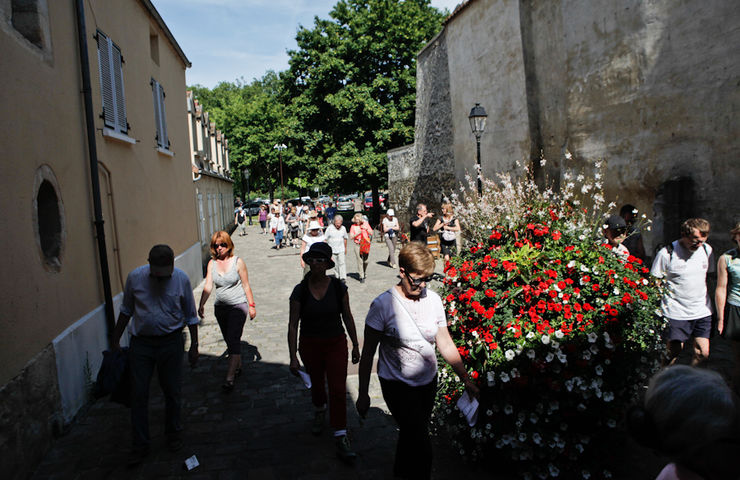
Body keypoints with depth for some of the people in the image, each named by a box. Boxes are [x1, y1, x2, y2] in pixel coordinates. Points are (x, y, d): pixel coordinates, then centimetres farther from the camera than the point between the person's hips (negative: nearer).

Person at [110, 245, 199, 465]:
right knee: (138, 394, 4)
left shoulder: (181, 279, -9)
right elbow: (126, 310, 8)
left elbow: (191, 315, 1)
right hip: (141, 342, 1)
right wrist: (115, 340, 11)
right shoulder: (135, 277, -7)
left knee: (172, 391, 10)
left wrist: (194, 345, 1)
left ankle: (174, 434, 32)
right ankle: (140, 445, 18)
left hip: (170, 342, -1)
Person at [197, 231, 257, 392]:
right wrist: (202, 304, -19)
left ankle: (229, 378, -13)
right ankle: (238, 366, 35)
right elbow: (208, 286, -5)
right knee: (229, 340, 15)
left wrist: (251, 305, -2)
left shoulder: (237, 262, -8)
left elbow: (246, 285, -2)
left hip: (238, 305, -5)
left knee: (233, 339, -13)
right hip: (220, 307, 5)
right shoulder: (212, 263, 2)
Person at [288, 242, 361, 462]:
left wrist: (355, 345, 4)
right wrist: (293, 357, -12)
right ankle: (319, 411, 53)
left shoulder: (338, 287, -10)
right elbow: (293, 325, -9)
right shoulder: (300, 291, -12)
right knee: (317, 384, 20)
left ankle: (341, 440, 4)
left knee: (338, 389, -5)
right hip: (310, 345, 1)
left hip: (336, 344, -1)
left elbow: (347, 317, 1)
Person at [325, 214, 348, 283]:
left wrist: (345, 248, 22)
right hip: (332, 250, -1)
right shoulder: (329, 228, -7)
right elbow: (325, 239, 0)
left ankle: (343, 278, -14)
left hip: (341, 249, 1)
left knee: (342, 263, -11)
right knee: (335, 264, 5)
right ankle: (338, 277, 18)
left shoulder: (343, 228, 2)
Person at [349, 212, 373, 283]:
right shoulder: (353, 226, 2)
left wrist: (366, 229, -9)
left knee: (366, 261, 5)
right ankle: (361, 277, -2)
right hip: (357, 245, -2)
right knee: (360, 261, -7)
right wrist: (357, 233, -14)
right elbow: (351, 237, 1)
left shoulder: (365, 224, 7)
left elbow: (371, 233, 8)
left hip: (366, 245, 2)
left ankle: (364, 274, 30)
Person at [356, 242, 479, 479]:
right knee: (421, 444, -9)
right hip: (397, 385, -4)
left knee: (411, 435, 21)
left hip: (428, 382, 5)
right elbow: (368, 353, -10)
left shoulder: (433, 300, -4)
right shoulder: (383, 304, -17)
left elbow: (446, 345, 4)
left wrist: (466, 379, 1)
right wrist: (363, 393, -7)